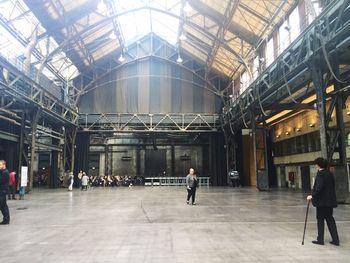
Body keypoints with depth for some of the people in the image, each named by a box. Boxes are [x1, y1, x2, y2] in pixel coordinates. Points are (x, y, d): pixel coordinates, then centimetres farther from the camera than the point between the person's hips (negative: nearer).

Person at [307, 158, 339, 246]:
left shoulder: (320, 173, -15)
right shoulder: (329, 173, 8)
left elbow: (319, 187, -22)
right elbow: (333, 186, 13)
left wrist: (312, 196, -17)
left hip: (322, 200, -7)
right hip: (330, 200, 7)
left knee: (320, 219, 4)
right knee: (330, 218, 13)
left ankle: (320, 239, 11)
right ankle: (335, 240, 14)